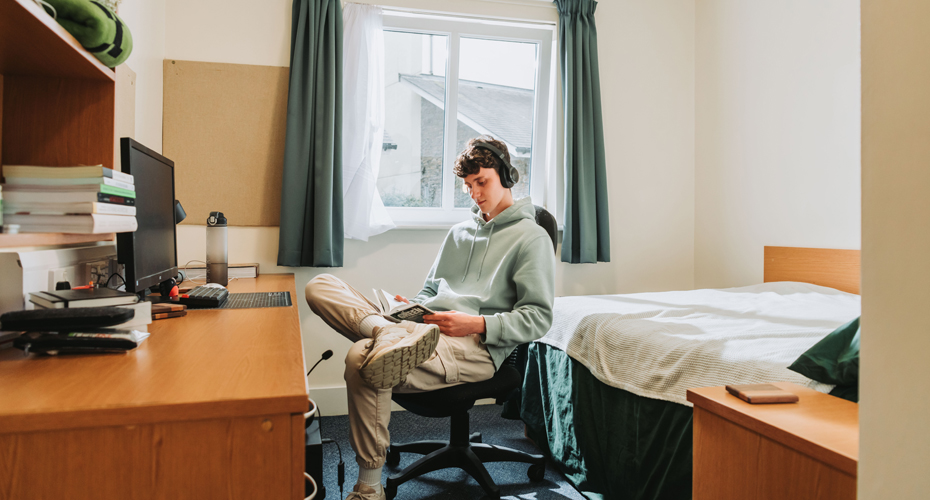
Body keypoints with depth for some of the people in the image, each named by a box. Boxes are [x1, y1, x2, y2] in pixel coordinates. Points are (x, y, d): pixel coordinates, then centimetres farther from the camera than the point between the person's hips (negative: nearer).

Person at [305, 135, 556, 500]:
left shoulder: (532, 238, 5)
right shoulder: (459, 231, 27)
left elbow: (539, 318, -3)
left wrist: (478, 324, -16)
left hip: (476, 346, -7)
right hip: (427, 328, 8)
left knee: (363, 358, -32)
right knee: (319, 286, -6)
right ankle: (387, 331, -35)